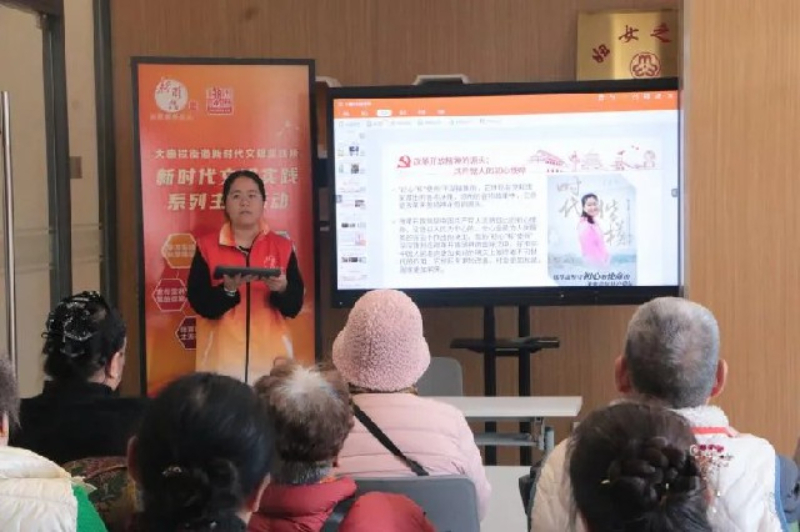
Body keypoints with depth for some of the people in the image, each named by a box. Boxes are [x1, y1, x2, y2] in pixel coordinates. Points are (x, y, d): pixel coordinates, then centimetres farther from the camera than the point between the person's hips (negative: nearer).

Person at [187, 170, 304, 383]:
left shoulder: (282, 246, 7)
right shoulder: (207, 246, 3)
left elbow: (294, 306, 0)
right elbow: (200, 303, -5)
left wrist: (281, 288, -20)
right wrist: (228, 289, -22)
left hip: (270, 356, 1)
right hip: (222, 358, -1)